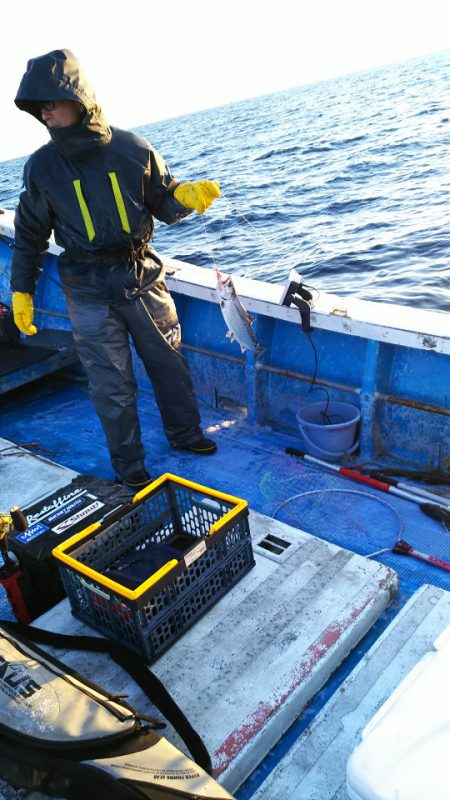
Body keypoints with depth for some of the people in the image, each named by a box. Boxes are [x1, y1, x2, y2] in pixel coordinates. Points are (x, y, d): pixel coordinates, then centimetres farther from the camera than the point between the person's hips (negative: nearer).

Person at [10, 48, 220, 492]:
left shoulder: (133, 149, -6)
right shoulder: (41, 166, -4)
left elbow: (164, 205, 3)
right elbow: (29, 234, 6)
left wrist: (185, 196, -20)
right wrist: (21, 291, 6)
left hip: (143, 277, 1)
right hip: (89, 292, 0)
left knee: (169, 361, 13)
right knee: (112, 384, 5)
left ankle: (184, 431, 38)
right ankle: (128, 463, 25)